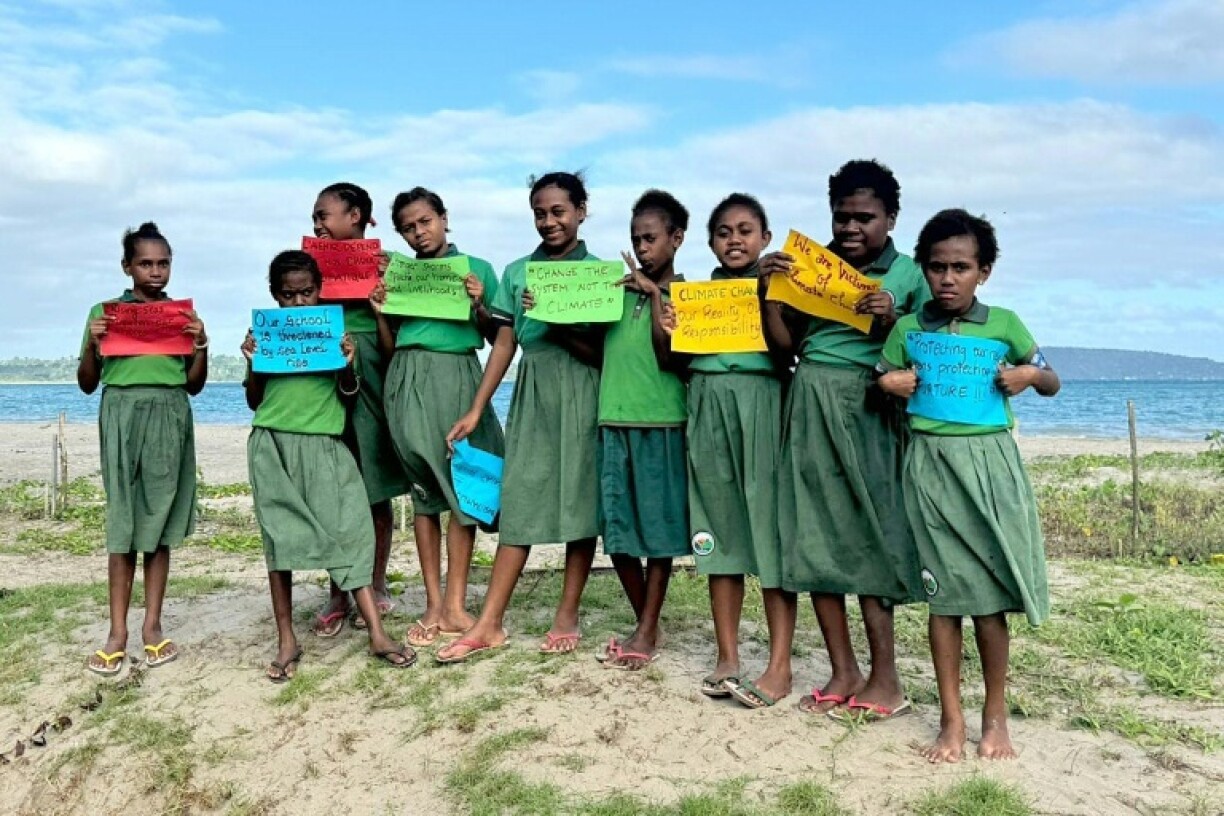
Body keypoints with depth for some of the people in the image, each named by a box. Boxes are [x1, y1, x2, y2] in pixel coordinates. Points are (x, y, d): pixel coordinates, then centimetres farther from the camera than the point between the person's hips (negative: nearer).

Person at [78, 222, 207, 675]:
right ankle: (118, 632, 3)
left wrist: (202, 346, -3)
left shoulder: (184, 314, 11)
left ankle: (152, 626, 10)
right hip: (123, 415, -1)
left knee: (159, 521, 3)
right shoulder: (105, 311, 7)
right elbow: (87, 384, 9)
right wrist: (92, 343, -7)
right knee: (123, 520, -2)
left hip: (171, 418, 1)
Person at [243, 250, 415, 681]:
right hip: (273, 444, 1)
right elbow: (254, 402, 11)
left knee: (348, 530, -5)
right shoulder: (264, 334, 7)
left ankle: (377, 634, -3)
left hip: (323, 445, 0)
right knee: (279, 535, 3)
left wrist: (348, 364, -10)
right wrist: (252, 364, -5)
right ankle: (287, 640, 12)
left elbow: (349, 393, 8)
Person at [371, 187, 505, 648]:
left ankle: (454, 604, 2)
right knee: (424, 490, 2)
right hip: (409, 382, 1)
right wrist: (379, 311, -2)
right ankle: (434, 604, 7)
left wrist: (479, 305, -7)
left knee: (462, 485, -4)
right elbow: (389, 349, 13)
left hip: (459, 378, -1)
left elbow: (496, 339, 9)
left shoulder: (476, 269, 9)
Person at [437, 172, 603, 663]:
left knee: (580, 499, 2)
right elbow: (504, 345, 9)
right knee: (519, 502, -1)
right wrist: (475, 410, 4)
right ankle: (489, 624, 1)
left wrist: (554, 320, -17)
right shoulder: (516, 272, 10)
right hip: (531, 393, 2)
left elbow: (601, 352, -3)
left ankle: (567, 617, 13)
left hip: (582, 395, -2)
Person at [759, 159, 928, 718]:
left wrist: (890, 322, -16)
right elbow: (785, 345, 10)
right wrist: (767, 291, -1)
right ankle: (844, 672, 15)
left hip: (867, 406, -4)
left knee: (866, 531, -4)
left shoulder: (907, 275, 3)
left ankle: (884, 677, 7)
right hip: (809, 404, 4)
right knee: (815, 534, 4)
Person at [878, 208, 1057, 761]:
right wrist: (891, 384, -6)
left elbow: (1051, 383, 14)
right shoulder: (907, 329, 6)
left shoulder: (1004, 324, 5)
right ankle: (951, 719, 14)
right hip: (931, 464, 1)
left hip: (989, 461, 0)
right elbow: (881, 382, 14)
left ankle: (996, 716, 20)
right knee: (943, 593, 3)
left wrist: (1029, 375, -6)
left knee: (989, 592, 2)